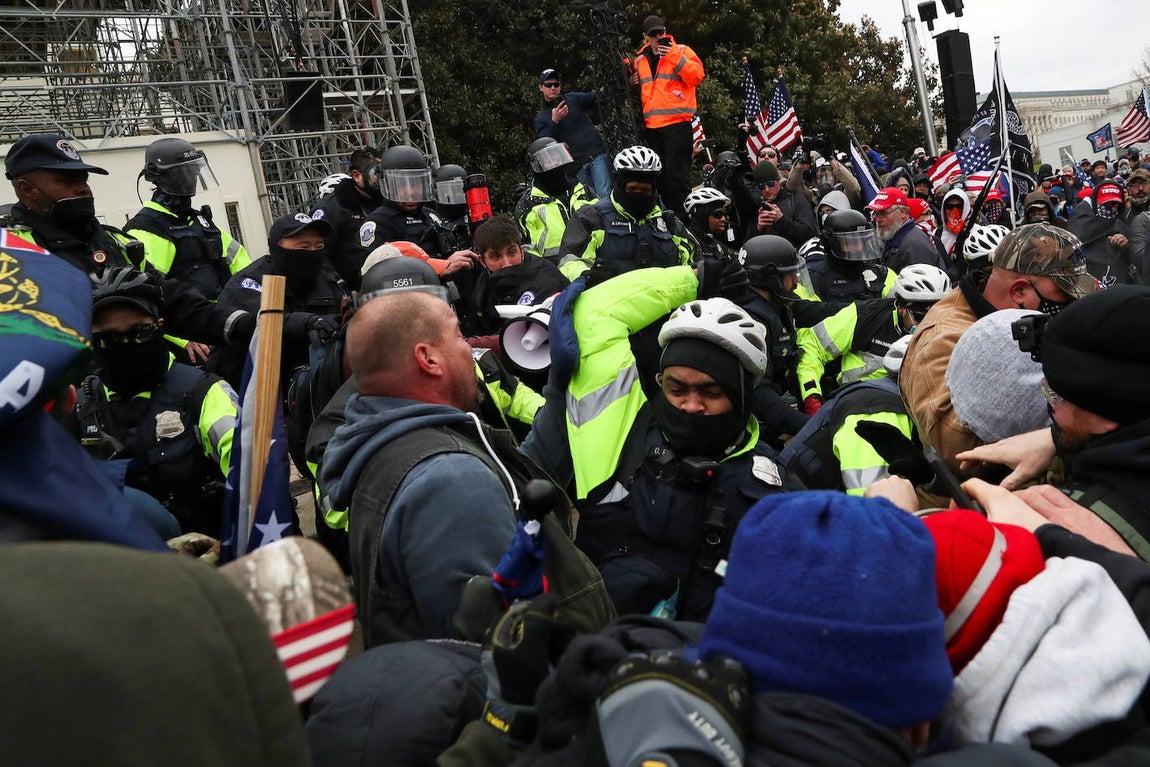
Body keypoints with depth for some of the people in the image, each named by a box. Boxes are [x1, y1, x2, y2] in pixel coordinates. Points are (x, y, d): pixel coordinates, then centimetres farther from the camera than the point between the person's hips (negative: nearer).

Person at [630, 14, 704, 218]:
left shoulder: (681, 50, 2)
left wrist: (673, 56, -18)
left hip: (677, 124, -6)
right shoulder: (640, 59, 16)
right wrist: (633, 81, 8)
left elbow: (697, 76, -13)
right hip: (651, 126, 6)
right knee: (658, 175, 11)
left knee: (677, 174, -9)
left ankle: (682, 217, -4)